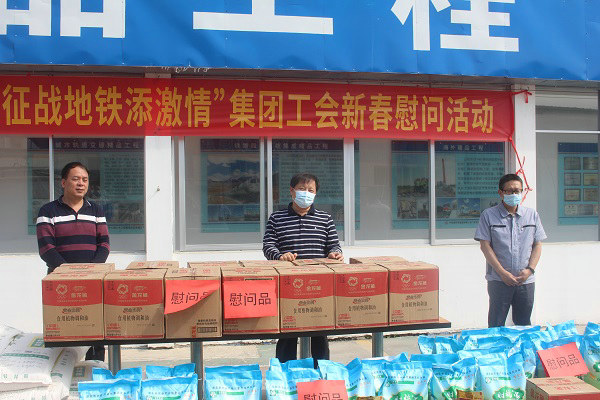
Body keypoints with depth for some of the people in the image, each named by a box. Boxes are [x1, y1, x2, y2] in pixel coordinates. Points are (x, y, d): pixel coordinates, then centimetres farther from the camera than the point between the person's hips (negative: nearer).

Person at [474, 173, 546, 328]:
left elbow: (537, 245, 10)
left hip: (526, 280, 3)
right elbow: (485, 245, -5)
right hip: (499, 280, -3)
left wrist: (530, 269, -5)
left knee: (524, 325, 12)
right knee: (496, 326, 1)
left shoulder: (532, 215, 10)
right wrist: (502, 273, -11)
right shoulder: (488, 215, -1)